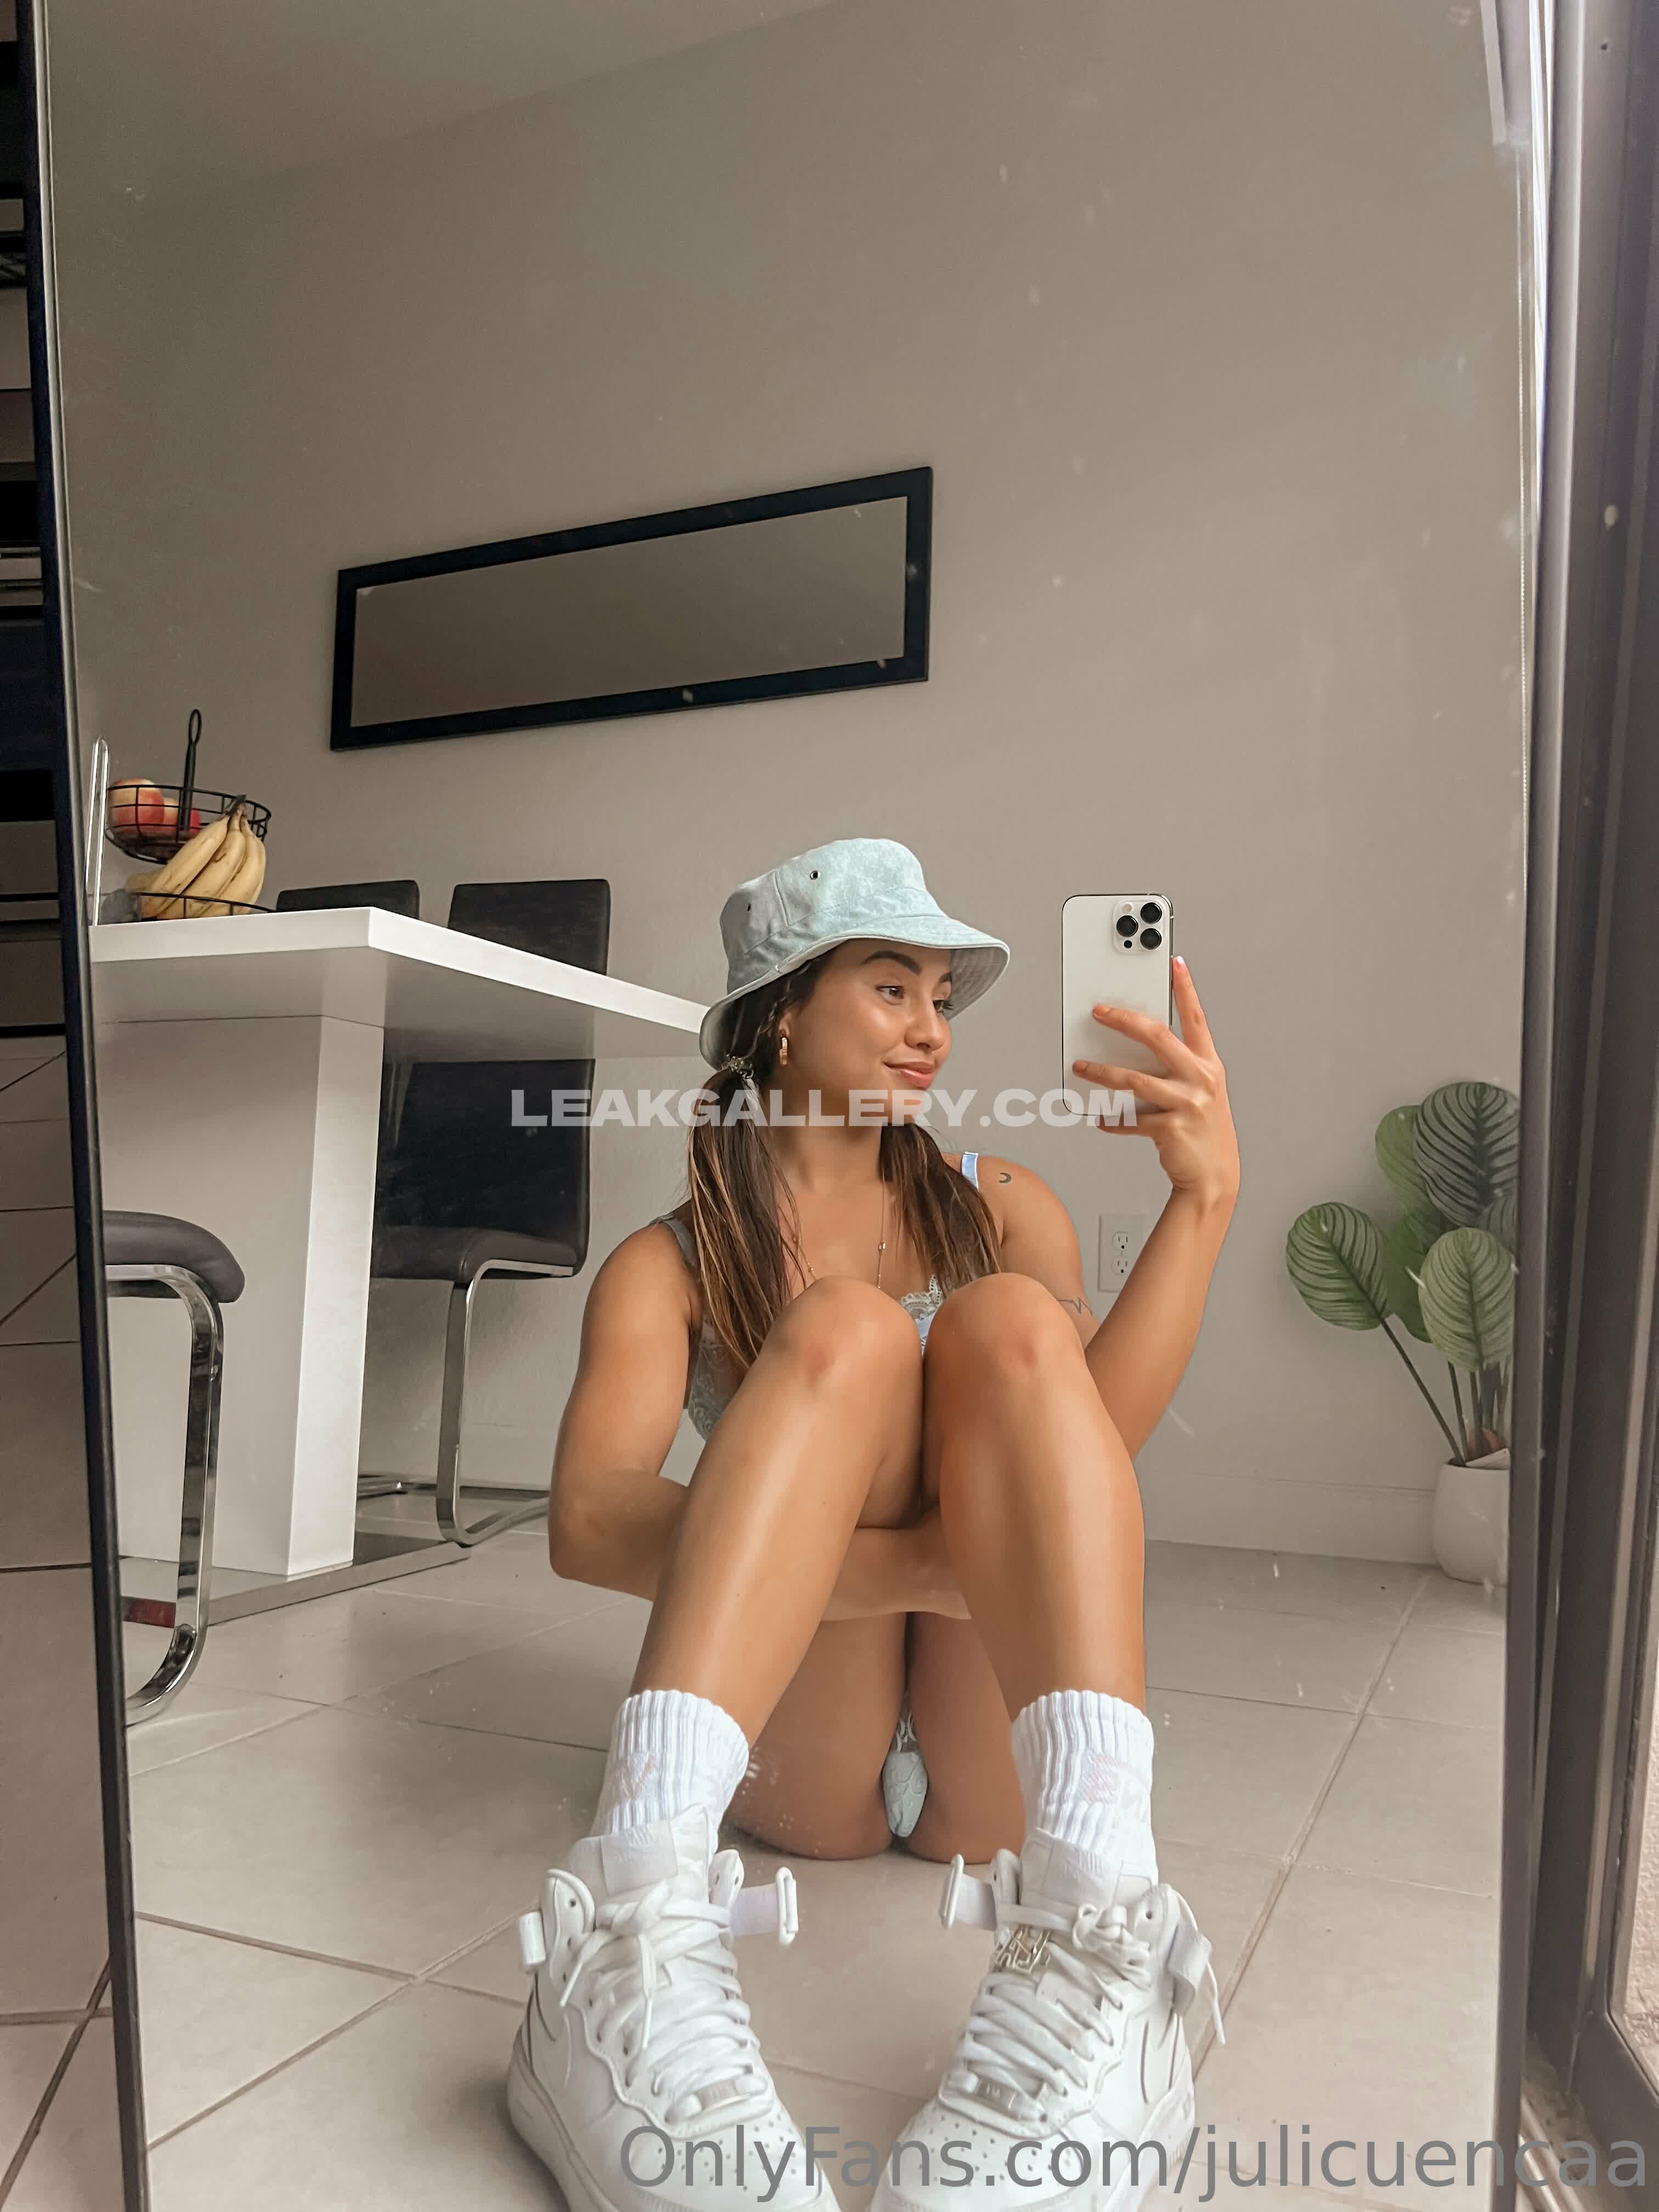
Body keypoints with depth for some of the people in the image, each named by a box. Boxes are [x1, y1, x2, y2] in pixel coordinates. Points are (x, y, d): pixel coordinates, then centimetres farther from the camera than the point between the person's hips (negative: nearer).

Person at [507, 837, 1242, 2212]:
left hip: (993, 1760, 2)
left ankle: (1100, 1955, -42)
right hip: (791, 1759, -1)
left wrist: (1204, 1199, -18)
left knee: (1009, 1324, -21)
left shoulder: (1001, 1210, 13)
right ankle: (638, 1934, -43)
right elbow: (589, 1525, -15)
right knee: (844, 1332, -23)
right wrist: (895, 1564, -29)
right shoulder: (671, 1265, 5)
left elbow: (1079, 1447, -6)